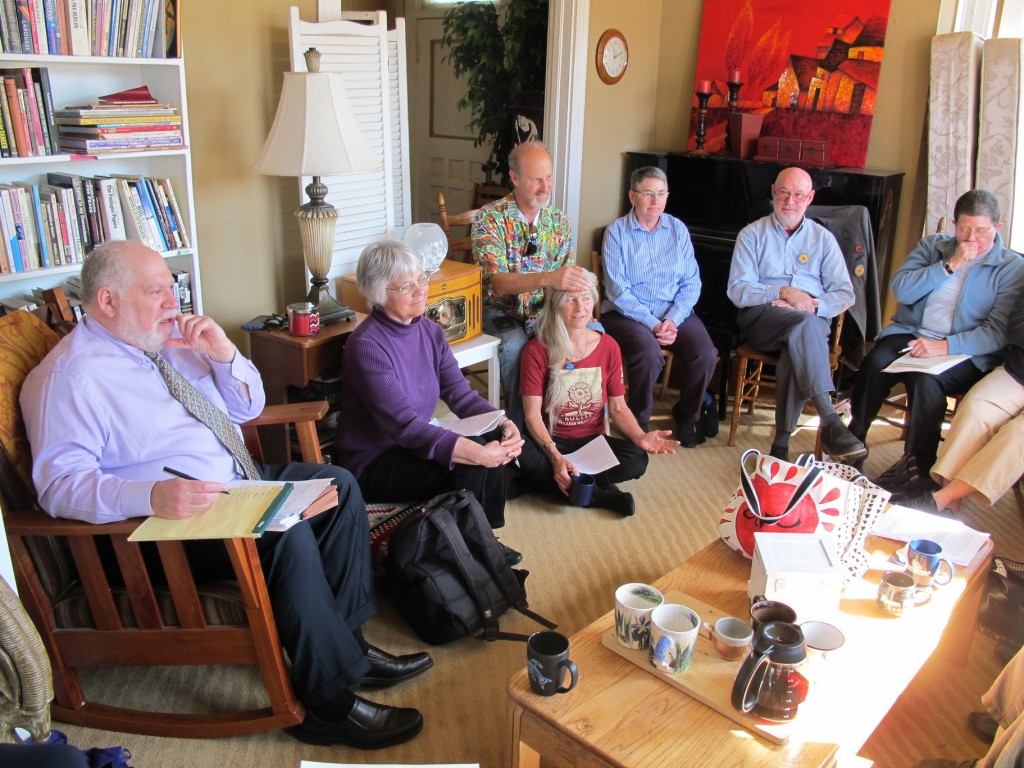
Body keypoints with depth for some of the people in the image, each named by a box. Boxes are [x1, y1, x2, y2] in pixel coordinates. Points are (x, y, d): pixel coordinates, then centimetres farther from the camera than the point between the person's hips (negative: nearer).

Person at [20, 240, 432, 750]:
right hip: (171, 518, -9)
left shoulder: (174, 338, 10)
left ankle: (346, 641, -1)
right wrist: (152, 497, -39)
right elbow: (60, 483, -23)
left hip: (241, 480, 9)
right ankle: (330, 704, -16)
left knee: (337, 485, -6)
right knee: (286, 532, -30)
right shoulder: (69, 377, -13)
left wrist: (224, 354, -5)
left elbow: (248, 407, 15)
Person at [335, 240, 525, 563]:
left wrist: (504, 424, -22)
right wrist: (478, 454, -38)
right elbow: (406, 426, -30)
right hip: (372, 464, -7)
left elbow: (461, 394, -3)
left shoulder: (430, 332, 2)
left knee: (493, 440, -14)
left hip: (415, 444, 7)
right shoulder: (367, 345, -23)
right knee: (470, 465, -26)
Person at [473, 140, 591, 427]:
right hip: (501, 310, -4)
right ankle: (518, 426, -14)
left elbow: (565, 281, 3)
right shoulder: (490, 218, -13)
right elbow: (498, 282, -25)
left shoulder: (559, 222, 3)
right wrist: (547, 278, -43)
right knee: (516, 346, -36)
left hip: (544, 311, 4)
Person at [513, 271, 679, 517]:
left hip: (592, 441, 3)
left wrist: (640, 437, -20)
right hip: (551, 440, -2)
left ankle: (541, 482, -21)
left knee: (637, 459, -25)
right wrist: (554, 456, -32)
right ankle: (602, 495, -24)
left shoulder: (608, 347, -3)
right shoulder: (537, 350, -12)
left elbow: (618, 408, 1)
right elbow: (533, 415, -15)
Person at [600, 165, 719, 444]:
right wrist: (653, 324, -19)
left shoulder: (678, 229, 8)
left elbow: (691, 282, 2)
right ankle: (638, 421, -4)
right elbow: (617, 289, -11)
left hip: (674, 311, 4)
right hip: (627, 313, -3)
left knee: (705, 354, -22)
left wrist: (672, 320, -15)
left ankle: (688, 413, 7)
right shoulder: (617, 232, -2)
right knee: (649, 353, -33)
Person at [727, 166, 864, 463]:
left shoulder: (823, 238, 18)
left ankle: (782, 441, -33)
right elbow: (737, 290, 0)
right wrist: (784, 292, -13)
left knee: (797, 350, -36)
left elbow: (844, 293, 9)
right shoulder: (752, 234, 13)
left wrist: (814, 305, -12)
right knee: (804, 324, -37)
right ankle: (829, 421, -46)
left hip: (813, 319, 2)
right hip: (762, 316, -1)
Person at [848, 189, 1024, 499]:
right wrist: (949, 266, -8)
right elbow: (899, 289, -1)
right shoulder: (932, 246, 15)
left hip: (965, 353, -3)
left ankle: (917, 467, -23)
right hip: (910, 333, 3)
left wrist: (946, 346, -21)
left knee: (926, 379, -34)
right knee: (875, 363, -30)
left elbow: (998, 331, -8)